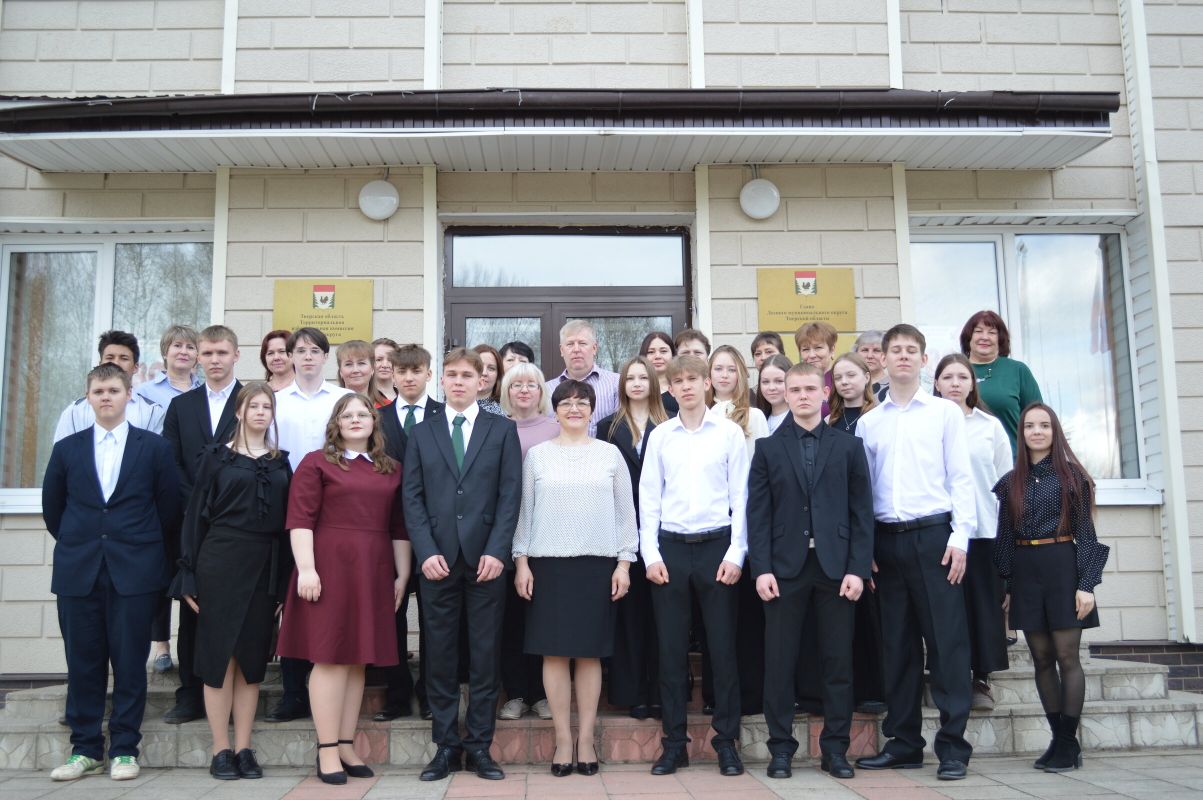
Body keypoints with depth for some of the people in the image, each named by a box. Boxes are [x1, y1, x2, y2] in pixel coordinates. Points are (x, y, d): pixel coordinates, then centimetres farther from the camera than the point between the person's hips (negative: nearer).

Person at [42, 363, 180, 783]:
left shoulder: (154, 446, 3)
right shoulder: (66, 448, 9)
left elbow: (169, 504, 7)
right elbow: (52, 507, 16)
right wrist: (77, 544, 15)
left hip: (134, 571, -2)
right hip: (78, 572, 2)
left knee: (130, 662, 1)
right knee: (82, 662, 6)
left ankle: (125, 749, 11)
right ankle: (85, 748, 17)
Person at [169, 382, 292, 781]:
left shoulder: (280, 463, 11)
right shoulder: (216, 456, 4)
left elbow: (285, 520, 9)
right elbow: (196, 514, 1)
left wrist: (284, 581, 3)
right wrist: (189, 574, -5)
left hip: (264, 567, 3)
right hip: (221, 563, -3)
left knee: (252, 658, 6)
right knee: (219, 654, 0)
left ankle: (243, 749, 13)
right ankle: (221, 750, 8)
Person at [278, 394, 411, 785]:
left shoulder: (391, 470, 14)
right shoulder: (316, 463, 2)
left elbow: (399, 527, 13)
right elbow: (300, 519, -6)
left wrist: (402, 575, 8)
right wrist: (306, 568, -16)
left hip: (374, 573, 4)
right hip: (330, 569, -4)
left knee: (358, 659, 7)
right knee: (330, 657, -3)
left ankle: (346, 746, 14)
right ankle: (327, 750, 3)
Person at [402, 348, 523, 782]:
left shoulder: (503, 429, 8)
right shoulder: (422, 433, 12)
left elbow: (510, 494, 1)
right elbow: (413, 497, 6)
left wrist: (497, 551, -10)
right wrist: (426, 551, -7)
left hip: (486, 558, -1)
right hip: (437, 559, 1)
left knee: (485, 654, 3)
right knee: (440, 654, 4)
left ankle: (480, 745, 12)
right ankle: (445, 744, 14)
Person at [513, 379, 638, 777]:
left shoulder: (610, 454, 7)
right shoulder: (537, 455, 7)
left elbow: (625, 510, 7)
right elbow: (524, 510, 7)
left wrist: (624, 562, 1)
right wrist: (521, 561, 1)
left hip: (597, 563, 0)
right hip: (548, 563, 0)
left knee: (590, 653, 3)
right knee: (554, 652, 1)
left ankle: (586, 739, 11)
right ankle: (563, 739, 9)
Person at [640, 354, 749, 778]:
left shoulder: (729, 433, 1)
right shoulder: (660, 436, 6)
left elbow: (740, 496, 0)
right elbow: (649, 498, 6)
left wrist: (735, 553, -6)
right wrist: (650, 555, -1)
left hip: (716, 544, -1)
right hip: (670, 546, 2)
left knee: (723, 646, 3)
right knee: (671, 648, 6)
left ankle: (726, 741, 14)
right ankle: (674, 742, 15)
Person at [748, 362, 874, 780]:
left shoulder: (848, 446, 7)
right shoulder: (768, 448, 7)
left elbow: (862, 511, 4)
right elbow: (758, 513, 2)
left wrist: (857, 569, -5)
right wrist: (761, 568, -7)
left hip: (835, 566, 0)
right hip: (785, 567, 0)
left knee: (838, 661, 5)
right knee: (779, 663, 2)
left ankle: (835, 749, 16)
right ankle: (781, 748, 12)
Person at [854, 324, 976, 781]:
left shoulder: (945, 413, 5)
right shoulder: (868, 422, 12)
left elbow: (960, 477, 1)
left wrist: (960, 537, -8)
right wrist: (864, 547, 2)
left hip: (934, 534, -3)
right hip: (887, 538, 3)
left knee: (946, 639, -3)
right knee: (897, 643, 8)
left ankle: (953, 745, 4)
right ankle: (903, 743, 16)